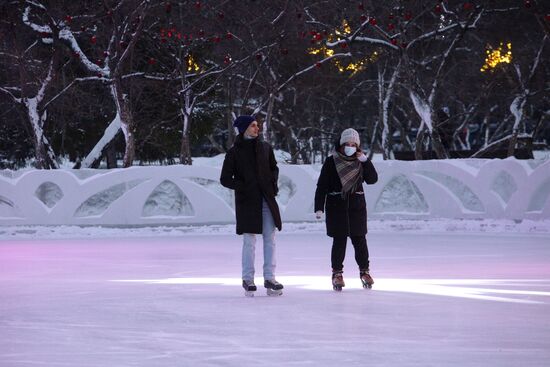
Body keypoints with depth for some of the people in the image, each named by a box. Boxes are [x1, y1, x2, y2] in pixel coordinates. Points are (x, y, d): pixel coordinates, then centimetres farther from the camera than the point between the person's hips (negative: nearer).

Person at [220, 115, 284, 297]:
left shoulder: (265, 148, 8)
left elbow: (274, 168, 22)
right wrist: (243, 187, -12)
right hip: (247, 201, -4)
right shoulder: (234, 152, -3)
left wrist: (273, 183, 5)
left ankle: (269, 278, 6)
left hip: (267, 199, 4)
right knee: (249, 241, -1)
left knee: (270, 239, 1)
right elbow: (225, 179, -2)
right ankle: (248, 279, 7)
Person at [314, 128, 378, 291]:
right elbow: (322, 186, -3)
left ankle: (364, 271, 17)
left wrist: (365, 161, -13)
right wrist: (319, 207, -9)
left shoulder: (361, 161, 6)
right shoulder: (331, 162, -2)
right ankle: (337, 273, 5)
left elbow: (372, 179, -3)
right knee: (339, 240, -3)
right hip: (336, 207, -2)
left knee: (359, 240, 4)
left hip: (356, 206, 2)